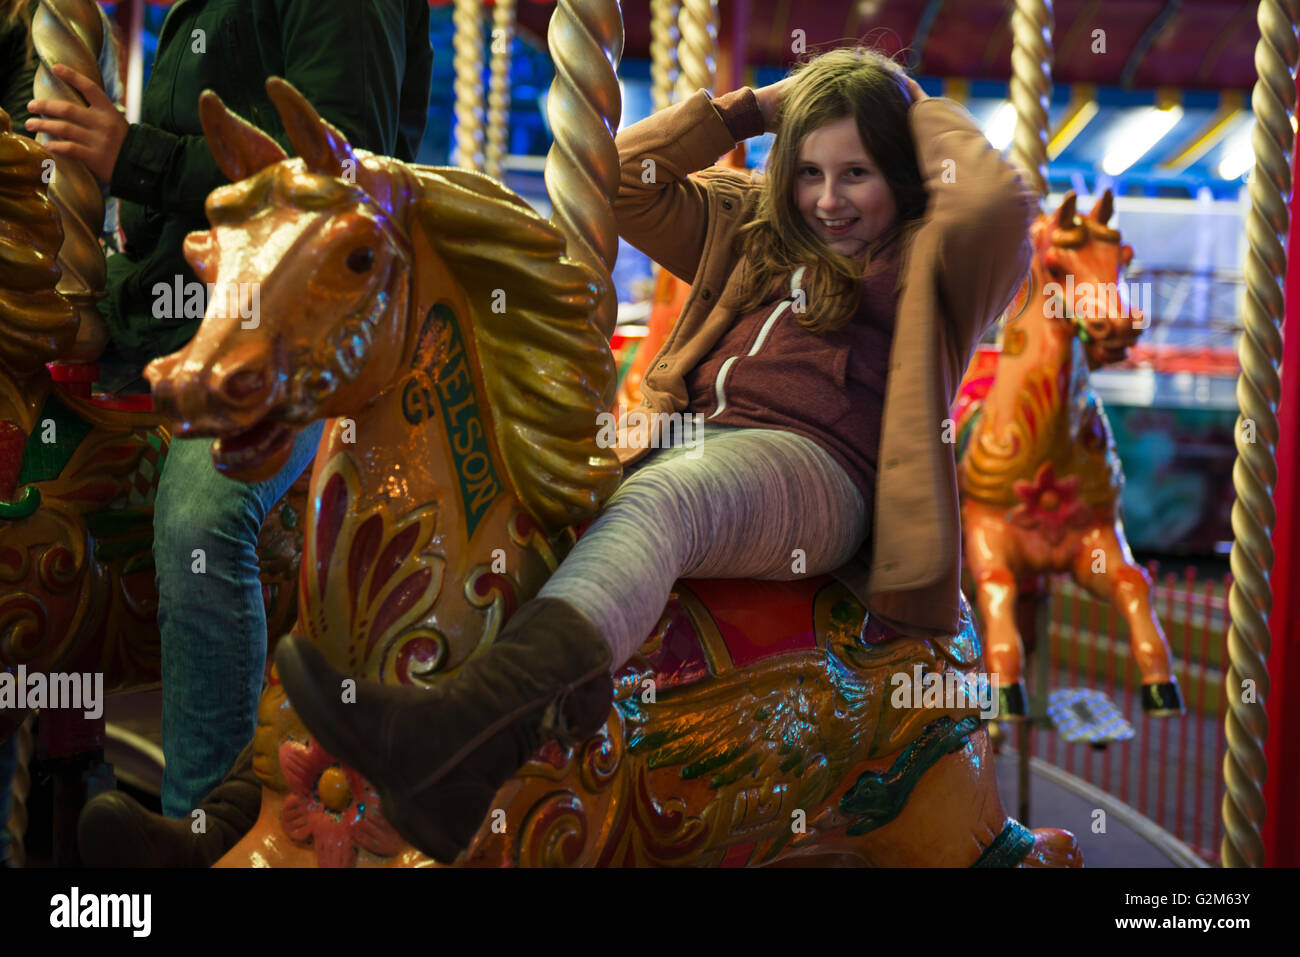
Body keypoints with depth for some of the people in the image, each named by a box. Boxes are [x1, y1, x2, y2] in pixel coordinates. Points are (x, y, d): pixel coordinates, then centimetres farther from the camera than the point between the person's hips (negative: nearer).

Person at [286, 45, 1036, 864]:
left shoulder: (928, 264, 14)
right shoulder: (751, 225, 29)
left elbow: (997, 200, -8)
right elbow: (628, 177, 26)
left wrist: (927, 113, 10)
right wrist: (755, 108, 23)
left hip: (813, 466, -6)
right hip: (693, 444, 7)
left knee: (656, 500, -38)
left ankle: (459, 729, -62)